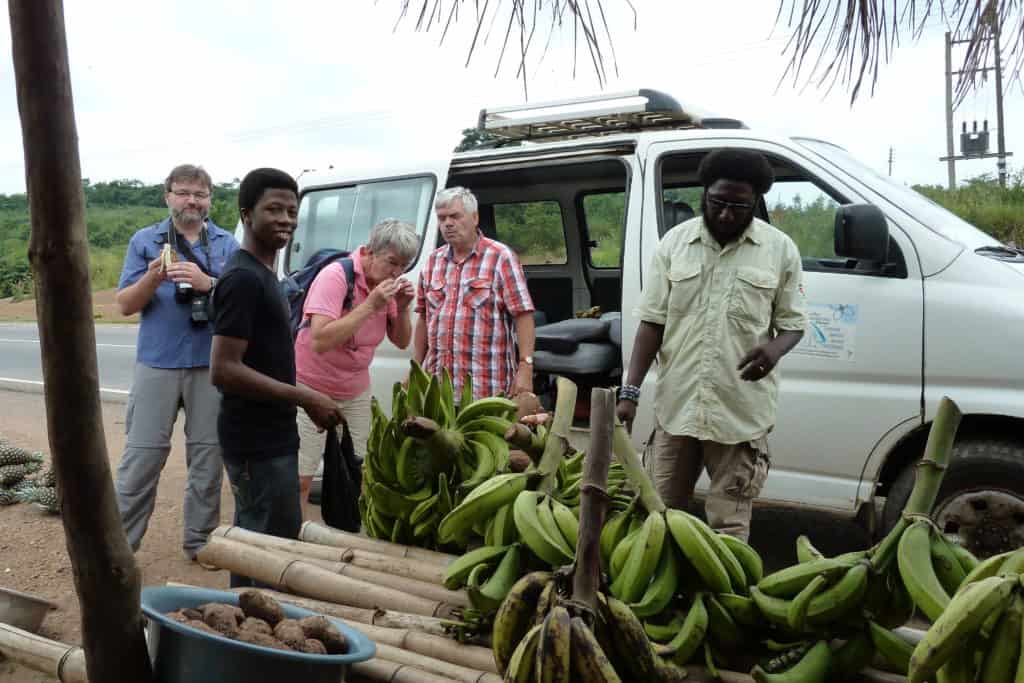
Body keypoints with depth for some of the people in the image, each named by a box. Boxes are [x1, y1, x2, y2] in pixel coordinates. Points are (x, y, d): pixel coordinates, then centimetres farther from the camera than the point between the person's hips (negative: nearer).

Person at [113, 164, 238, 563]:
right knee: (142, 456, 1)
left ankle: (200, 539, 20)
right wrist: (152, 279, -17)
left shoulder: (227, 245, 8)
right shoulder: (145, 241, 6)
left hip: (212, 365, 1)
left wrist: (207, 283, -18)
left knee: (208, 455, 7)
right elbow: (125, 305, 3)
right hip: (158, 364, -1)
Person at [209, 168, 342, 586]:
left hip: (271, 435, 10)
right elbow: (223, 371, -24)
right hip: (257, 439, -10)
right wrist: (304, 398, -21)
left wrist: (303, 402, 16)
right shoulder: (244, 278, -18)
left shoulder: (262, 274, 13)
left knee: (278, 538, 19)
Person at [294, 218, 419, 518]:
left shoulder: (387, 283, -1)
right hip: (312, 389, -6)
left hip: (356, 392, 6)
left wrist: (402, 308, -13)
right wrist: (370, 305, -30)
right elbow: (320, 341, -30)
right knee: (300, 481, -7)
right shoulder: (335, 277, -21)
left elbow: (401, 342, 6)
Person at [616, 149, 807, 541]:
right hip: (676, 405, 2)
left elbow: (793, 324, 7)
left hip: (742, 413, -2)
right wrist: (630, 391, -3)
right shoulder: (675, 242, 4)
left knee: (729, 525, 4)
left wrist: (775, 349, -17)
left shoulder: (780, 250, 1)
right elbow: (652, 322, 4)